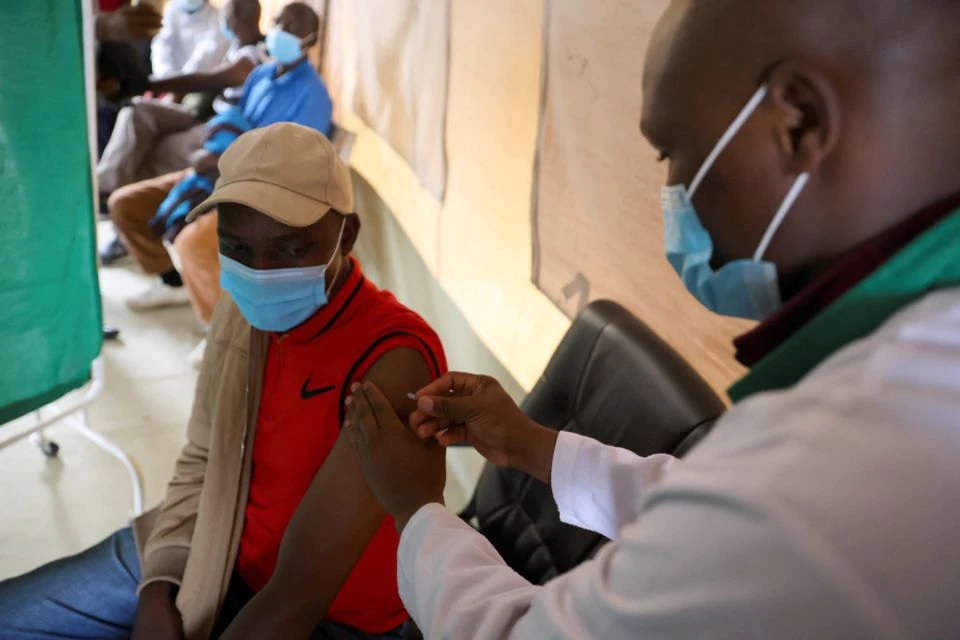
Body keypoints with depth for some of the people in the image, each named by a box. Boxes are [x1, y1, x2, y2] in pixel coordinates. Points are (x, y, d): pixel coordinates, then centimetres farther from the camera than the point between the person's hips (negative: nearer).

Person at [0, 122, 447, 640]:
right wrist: (159, 588, -6)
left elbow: (298, 598, -31)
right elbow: (201, 461, 6)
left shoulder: (394, 360, -30)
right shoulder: (242, 305, -6)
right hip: (210, 555, 7)